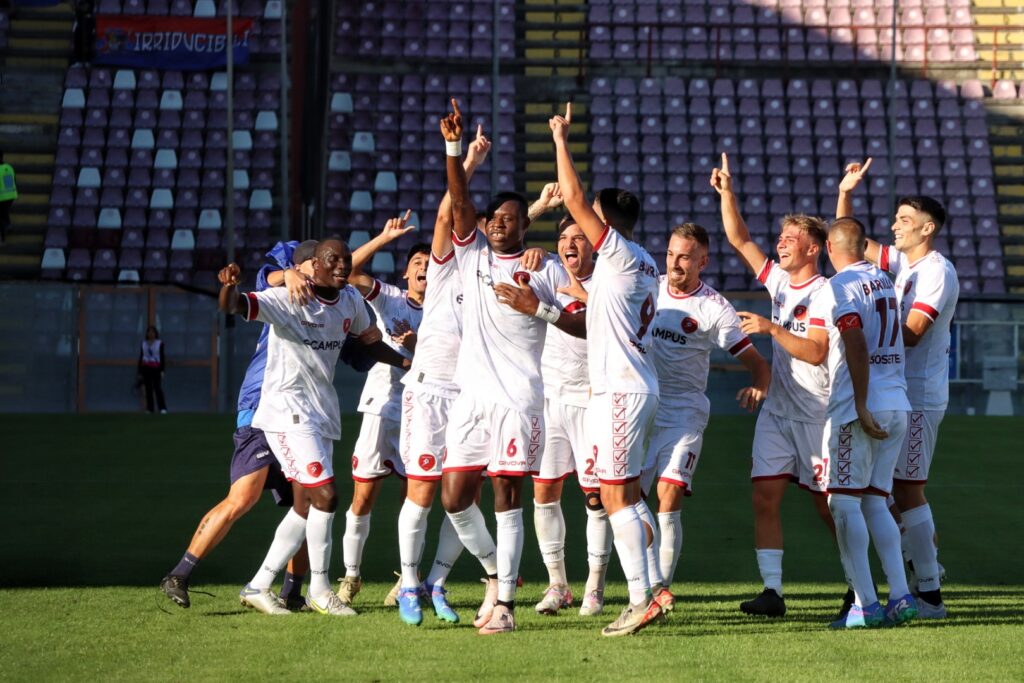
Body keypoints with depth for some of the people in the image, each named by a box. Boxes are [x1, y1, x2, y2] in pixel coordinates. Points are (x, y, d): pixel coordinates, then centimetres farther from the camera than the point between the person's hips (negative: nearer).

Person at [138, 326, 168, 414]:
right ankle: (150, 408, 3)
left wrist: (162, 370, -6)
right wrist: (139, 372, 10)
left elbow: (162, 357, 1)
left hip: (156, 368, -3)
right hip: (146, 368, 3)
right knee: (148, 389, 1)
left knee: (158, 388, -13)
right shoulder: (143, 343, 12)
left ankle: (162, 408, -16)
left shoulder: (160, 343, 3)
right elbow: (140, 357, 13)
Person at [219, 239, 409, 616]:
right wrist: (229, 285, -49)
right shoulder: (290, 299, -15)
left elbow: (368, 342, 25)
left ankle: (259, 586, 18)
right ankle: (319, 589, -1)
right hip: (288, 412, -8)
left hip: (323, 414, 8)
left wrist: (408, 362, 15)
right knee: (325, 496, -15)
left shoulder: (351, 301, 7)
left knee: (305, 507, 9)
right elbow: (233, 306, -27)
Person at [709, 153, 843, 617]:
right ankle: (772, 591, -7)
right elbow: (739, 239, 10)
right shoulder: (779, 283, 9)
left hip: (818, 413, -6)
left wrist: (771, 329, -22)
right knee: (765, 496, -6)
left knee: (828, 505, 2)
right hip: (777, 409, 6)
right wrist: (727, 194, 1)